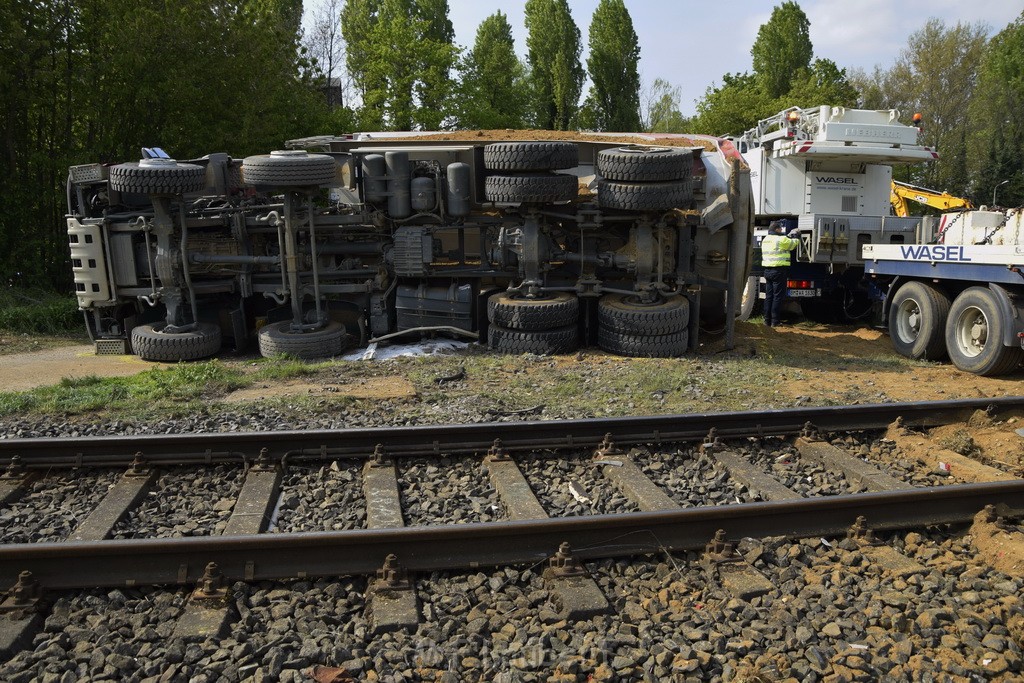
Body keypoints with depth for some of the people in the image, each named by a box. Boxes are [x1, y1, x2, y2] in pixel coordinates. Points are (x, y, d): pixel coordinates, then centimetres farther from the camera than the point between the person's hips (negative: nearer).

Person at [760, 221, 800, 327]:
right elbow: (793, 244, 2)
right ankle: (775, 321, -2)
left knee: (768, 296, 10)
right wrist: (796, 238, 21)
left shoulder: (765, 240, 13)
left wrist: (790, 236, 24)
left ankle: (767, 320, 10)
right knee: (777, 296, -3)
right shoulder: (781, 240, -10)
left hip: (767, 270, 7)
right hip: (778, 270, -7)